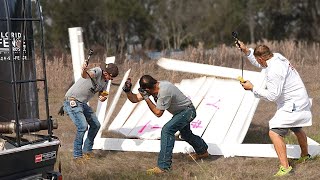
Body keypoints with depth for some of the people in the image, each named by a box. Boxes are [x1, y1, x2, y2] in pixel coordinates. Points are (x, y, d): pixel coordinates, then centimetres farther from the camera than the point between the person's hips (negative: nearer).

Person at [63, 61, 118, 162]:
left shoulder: (105, 80, 6)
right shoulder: (98, 71, -21)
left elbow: (102, 94, 13)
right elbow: (86, 75, -42)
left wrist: (103, 97, -12)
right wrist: (84, 71, -66)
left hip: (83, 103, 10)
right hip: (72, 102, -10)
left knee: (96, 125, 15)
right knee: (83, 126, -23)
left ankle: (87, 150, 28)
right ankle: (77, 155, -11)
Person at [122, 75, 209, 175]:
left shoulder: (164, 91, -35)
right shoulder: (152, 87, -10)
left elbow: (158, 113, -25)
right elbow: (135, 99, -4)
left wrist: (146, 98, -25)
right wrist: (128, 91, -22)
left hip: (188, 111, -10)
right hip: (182, 111, 10)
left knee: (167, 130, -24)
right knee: (185, 134, 29)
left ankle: (163, 166, -24)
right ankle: (202, 151, 57)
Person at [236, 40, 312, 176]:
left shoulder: (274, 71, -26)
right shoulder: (277, 57, 2)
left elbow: (272, 95, -25)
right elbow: (260, 64, 21)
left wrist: (252, 88, -18)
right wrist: (246, 50, 11)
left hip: (292, 106, -10)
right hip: (301, 102, 10)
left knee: (274, 132, -16)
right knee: (296, 129, 31)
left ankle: (285, 167, -21)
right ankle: (305, 156, 54)